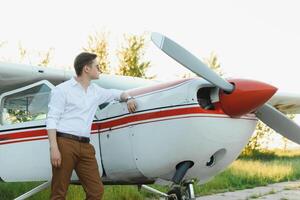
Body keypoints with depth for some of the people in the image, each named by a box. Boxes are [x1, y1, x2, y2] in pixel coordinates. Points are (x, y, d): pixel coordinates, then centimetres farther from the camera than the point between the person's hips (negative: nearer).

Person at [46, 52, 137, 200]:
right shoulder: (62, 89, 2)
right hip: (65, 143, -6)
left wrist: (128, 98, 14)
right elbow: (52, 120, -4)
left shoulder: (96, 91, 19)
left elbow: (117, 93, 37)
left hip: (85, 146, 6)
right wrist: (54, 148, -16)